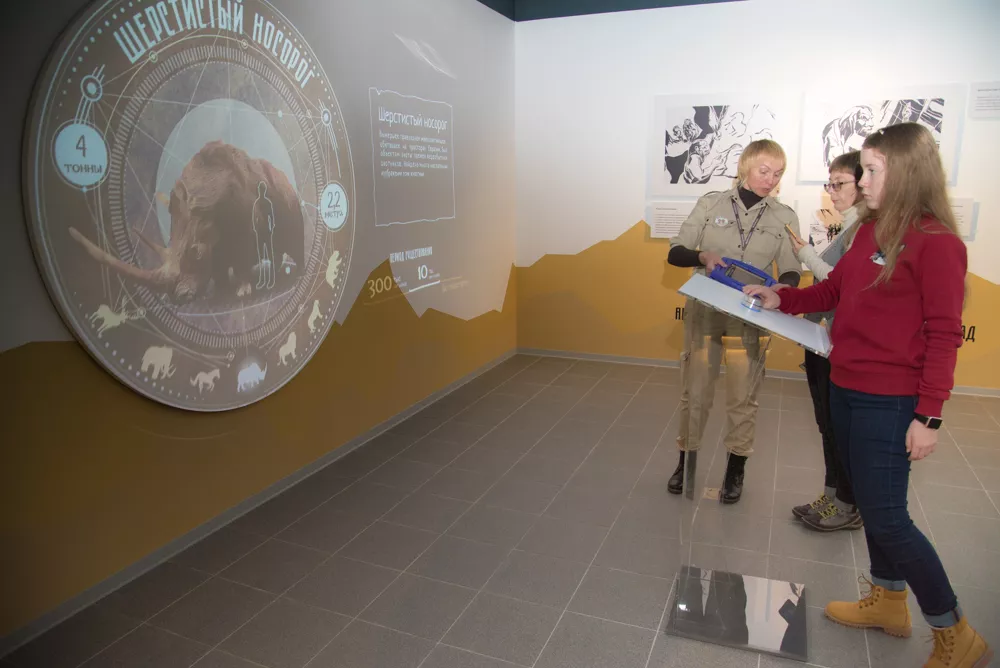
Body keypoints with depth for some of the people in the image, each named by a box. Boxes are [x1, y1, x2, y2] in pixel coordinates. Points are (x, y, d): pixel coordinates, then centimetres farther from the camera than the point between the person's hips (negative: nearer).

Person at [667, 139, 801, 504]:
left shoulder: (784, 217, 4)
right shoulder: (711, 203, 1)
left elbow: (790, 272, -1)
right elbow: (675, 252, -2)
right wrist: (703, 257, -23)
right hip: (704, 310, 0)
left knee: (743, 397, 7)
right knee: (695, 392, 6)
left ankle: (735, 469, 23)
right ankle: (687, 461, 24)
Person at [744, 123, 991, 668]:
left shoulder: (936, 242, -14)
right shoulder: (869, 232, 7)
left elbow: (943, 335, -15)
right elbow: (834, 289, 18)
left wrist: (928, 416, -16)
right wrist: (780, 299, 7)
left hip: (890, 402, -8)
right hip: (845, 388, 8)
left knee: (885, 517, -1)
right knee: (871, 503, 19)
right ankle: (887, 602, 39)